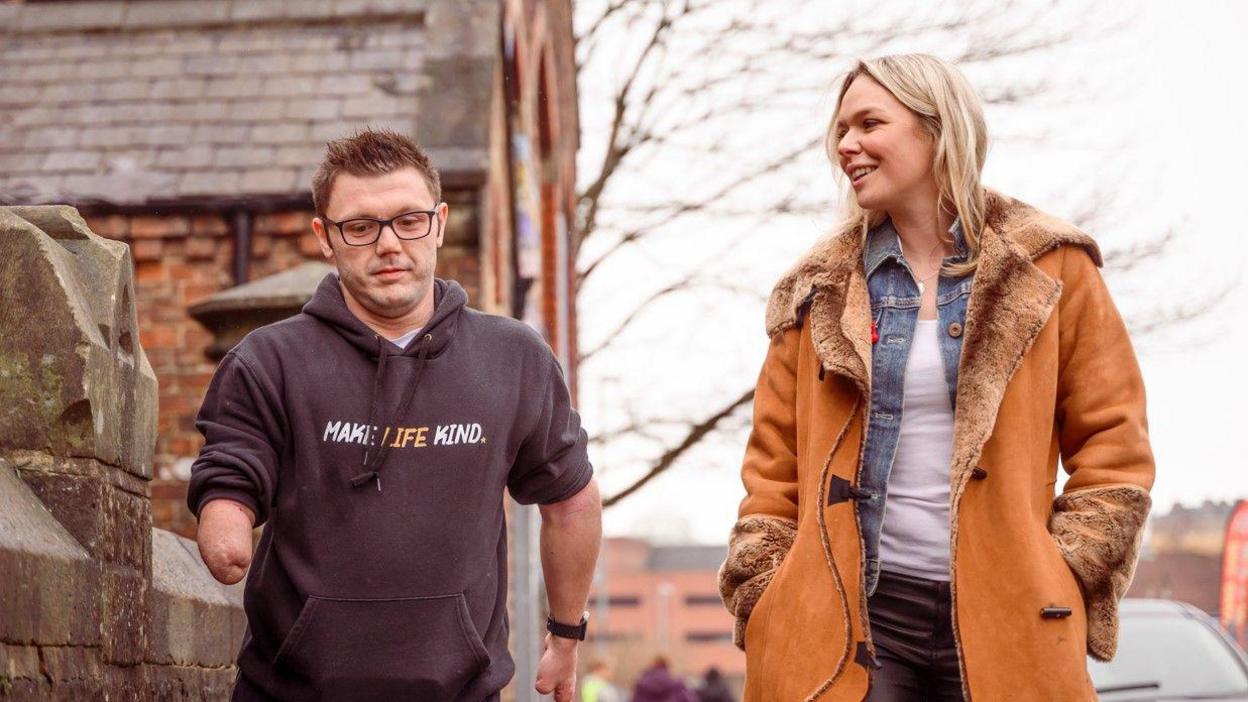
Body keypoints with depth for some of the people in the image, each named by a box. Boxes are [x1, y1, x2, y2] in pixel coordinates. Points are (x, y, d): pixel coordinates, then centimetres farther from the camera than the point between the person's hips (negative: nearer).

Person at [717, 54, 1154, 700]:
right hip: (852, 617, 1)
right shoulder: (818, 290, 9)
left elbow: (1114, 446, 4)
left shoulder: (1048, 270, 4)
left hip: (1005, 617, -1)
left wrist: (1063, 585, -4)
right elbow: (773, 465, 12)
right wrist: (765, 601, 1)